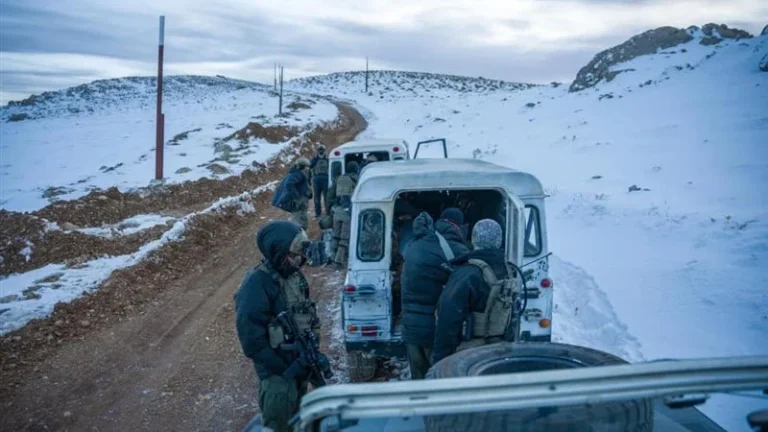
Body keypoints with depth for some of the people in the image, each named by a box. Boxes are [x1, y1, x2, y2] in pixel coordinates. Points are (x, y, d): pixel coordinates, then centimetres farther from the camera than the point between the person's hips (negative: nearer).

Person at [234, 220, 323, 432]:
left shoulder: (294, 275, 1)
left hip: (299, 362, 8)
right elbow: (251, 337, -24)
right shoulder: (257, 284, -24)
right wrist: (282, 370, -20)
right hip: (277, 371, -7)